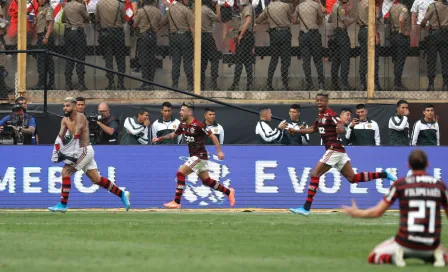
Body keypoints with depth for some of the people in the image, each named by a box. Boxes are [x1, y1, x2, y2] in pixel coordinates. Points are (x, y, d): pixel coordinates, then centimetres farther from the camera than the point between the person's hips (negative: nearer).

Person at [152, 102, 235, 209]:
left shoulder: (198, 125, -18)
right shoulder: (183, 125, 6)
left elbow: (212, 136, -15)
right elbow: (173, 135, 21)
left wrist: (219, 151, -19)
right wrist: (159, 138, 8)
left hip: (200, 155, -9)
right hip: (194, 156, 9)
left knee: (181, 173, -14)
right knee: (206, 180, 13)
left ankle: (176, 202, -13)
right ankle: (228, 192, 27)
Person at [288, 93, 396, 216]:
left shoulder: (330, 114, -11)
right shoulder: (320, 115, 16)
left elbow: (340, 125, -27)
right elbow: (313, 129, 32)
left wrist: (340, 128, -47)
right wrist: (296, 131, 28)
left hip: (335, 149, -9)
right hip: (338, 151, 9)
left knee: (315, 174, -9)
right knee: (352, 178, 10)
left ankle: (306, 208, -10)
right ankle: (383, 175, 13)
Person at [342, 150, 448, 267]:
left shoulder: (400, 184, -1)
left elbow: (377, 212, 0)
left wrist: (356, 213, 19)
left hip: (406, 243, -2)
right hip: (431, 244, 2)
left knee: (373, 257, 18)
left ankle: (396, 256, -13)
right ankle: (438, 256, -2)